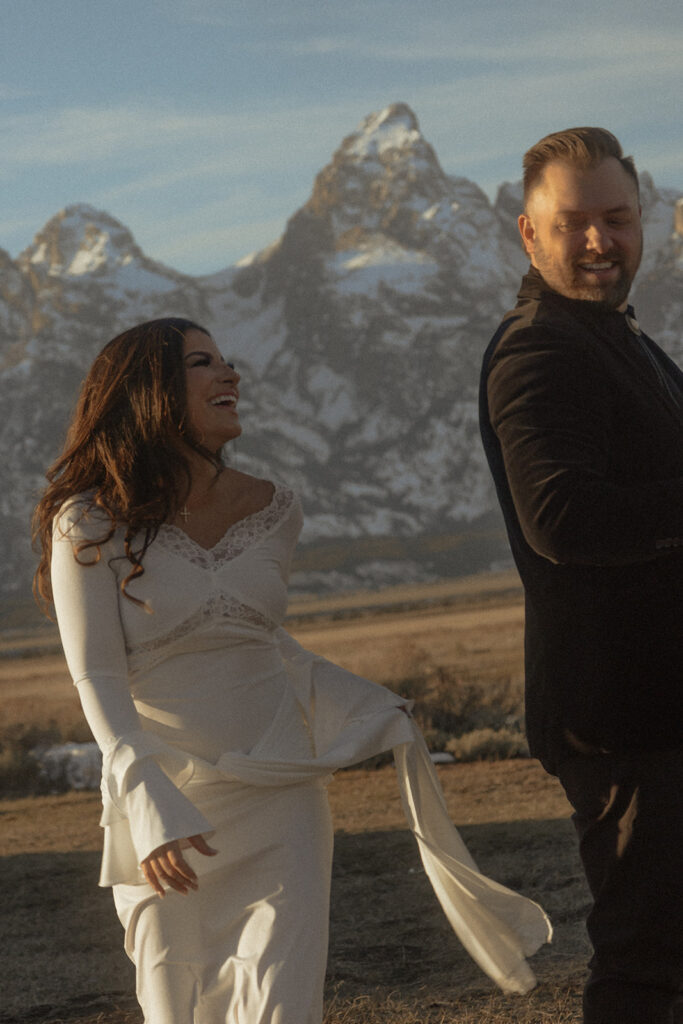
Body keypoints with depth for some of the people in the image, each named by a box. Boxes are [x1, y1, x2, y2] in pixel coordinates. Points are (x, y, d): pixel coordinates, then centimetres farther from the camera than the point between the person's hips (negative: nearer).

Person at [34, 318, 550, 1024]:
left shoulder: (270, 510, 6)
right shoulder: (91, 525, -8)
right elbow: (97, 679, -14)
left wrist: (364, 712, 10)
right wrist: (150, 803, -26)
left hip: (278, 787, 3)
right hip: (165, 799, -3)